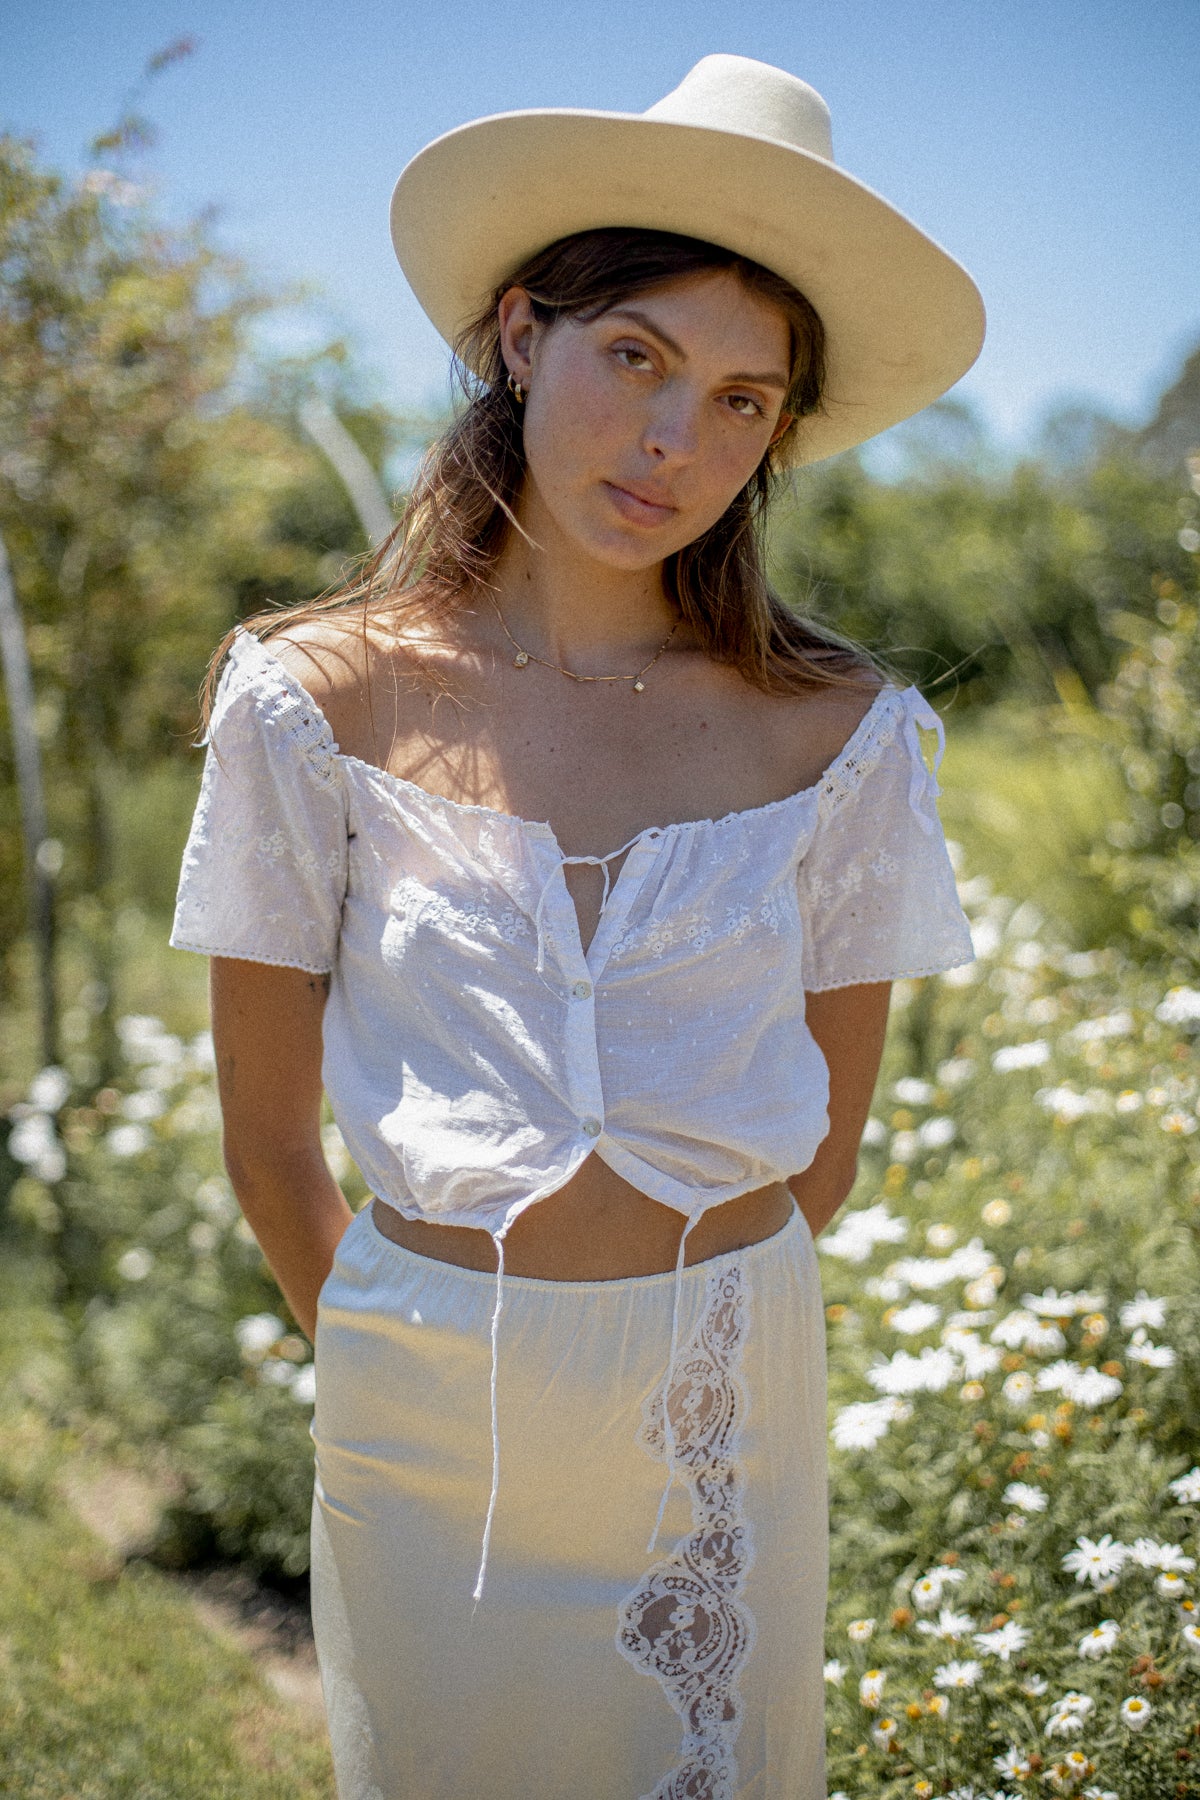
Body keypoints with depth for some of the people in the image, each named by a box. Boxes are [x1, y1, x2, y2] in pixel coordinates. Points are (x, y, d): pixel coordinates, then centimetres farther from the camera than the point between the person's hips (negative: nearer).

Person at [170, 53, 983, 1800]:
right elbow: (269, 1143, -2)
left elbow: (824, 1148, 4)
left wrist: (690, 1328, 11)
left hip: (732, 1409, 1)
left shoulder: (837, 731, -7)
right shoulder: (320, 701, -10)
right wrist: (409, 1362, 8)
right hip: (429, 1417, -1)